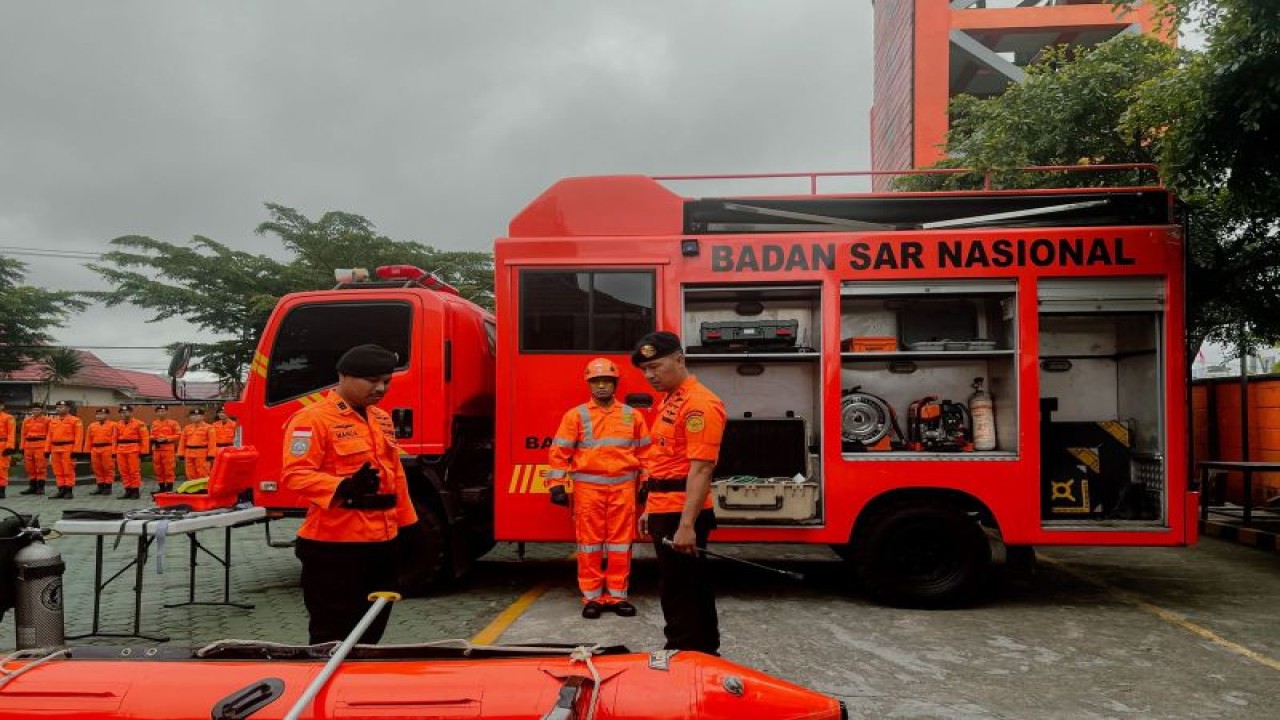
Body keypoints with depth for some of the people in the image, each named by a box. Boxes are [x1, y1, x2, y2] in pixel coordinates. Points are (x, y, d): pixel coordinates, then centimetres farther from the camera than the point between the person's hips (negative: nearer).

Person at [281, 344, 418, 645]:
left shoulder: (382, 419, 15)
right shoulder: (313, 418, -11)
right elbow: (294, 474, -19)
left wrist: (406, 525, 19)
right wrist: (344, 488, -34)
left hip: (382, 543, 8)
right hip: (334, 546, -8)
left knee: (371, 632, 17)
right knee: (332, 638, 2)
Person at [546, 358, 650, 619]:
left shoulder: (631, 415, 8)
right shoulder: (576, 415, 2)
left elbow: (644, 451, 12)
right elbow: (560, 452, 0)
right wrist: (557, 484, -6)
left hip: (623, 487, 2)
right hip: (588, 487, -1)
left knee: (621, 542, 5)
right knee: (589, 543, 4)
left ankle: (617, 595, 15)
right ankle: (592, 597, 13)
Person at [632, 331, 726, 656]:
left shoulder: (699, 403, -16)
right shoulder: (667, 402, 16)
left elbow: (700, 470, -23)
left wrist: (687, 524, -27)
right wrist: (650, 509, 20)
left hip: (682, 514, -10)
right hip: (665, 510, 10)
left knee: (678, 593, -3)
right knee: (694, 588, 18)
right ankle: (705, 654, 29)